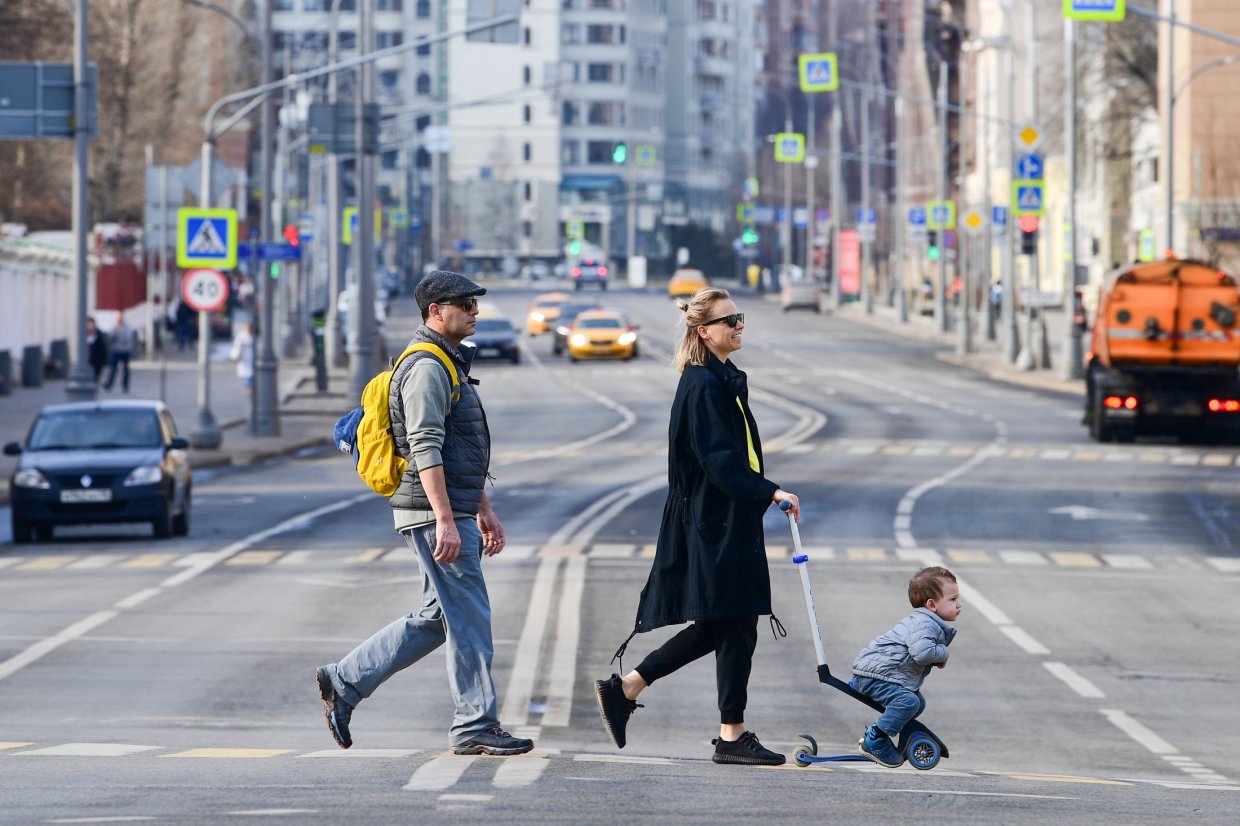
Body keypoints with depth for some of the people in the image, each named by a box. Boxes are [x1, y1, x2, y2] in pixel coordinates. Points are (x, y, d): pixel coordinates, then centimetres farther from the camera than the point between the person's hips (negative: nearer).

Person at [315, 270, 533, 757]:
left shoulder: (450, 364, 20)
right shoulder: (426, 367, -13)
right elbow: (425, 449, -21)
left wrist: (483, 510, 26)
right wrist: (446, 520, -26)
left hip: (456, 512, 10)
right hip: (435, 515, -10)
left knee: (436, 617, 13)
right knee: (468, 617, -6)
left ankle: (344, 682, 17)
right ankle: (475, 726, -1)